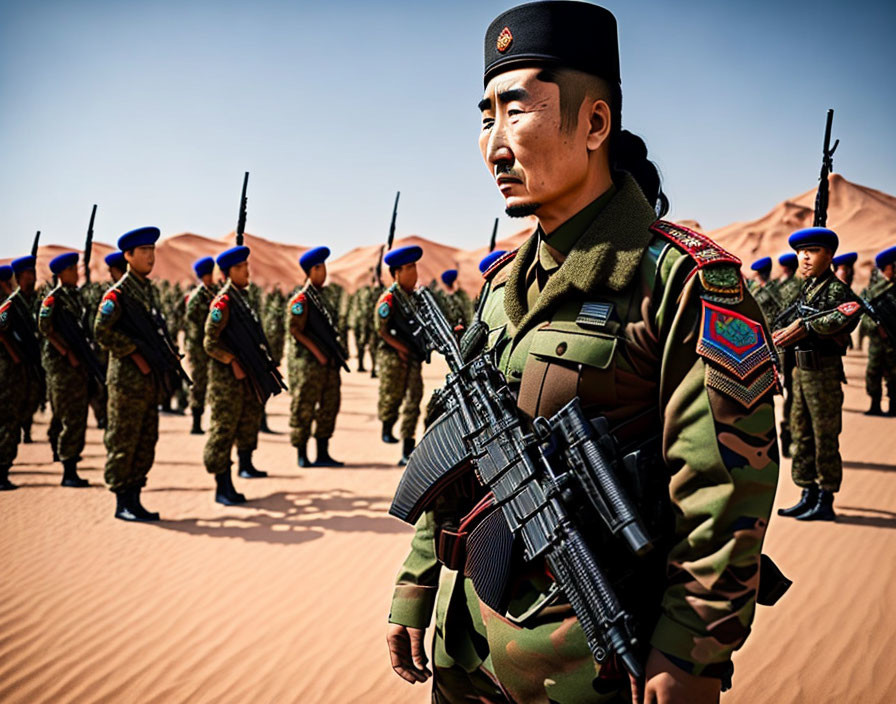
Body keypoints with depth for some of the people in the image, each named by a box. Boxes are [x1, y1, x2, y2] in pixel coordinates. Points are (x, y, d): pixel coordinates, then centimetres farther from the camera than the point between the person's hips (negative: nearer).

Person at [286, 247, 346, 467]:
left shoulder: (323, 296, 15)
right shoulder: (301, 299, -11)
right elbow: (295, 330, -16)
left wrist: (337, 352, 11)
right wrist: (317, 352, -17)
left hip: (329, 362, 9)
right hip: (308, 363, -9)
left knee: (330, 406, 10)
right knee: (304, 408, -2)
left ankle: (323, 454, 18)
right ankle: (302, 455, 6)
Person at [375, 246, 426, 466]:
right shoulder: (389, 298, -11)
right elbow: (382, 330, -12)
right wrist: (401, 348, -15)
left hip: (413, 356, 6)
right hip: (392, 355, -6)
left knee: (413, 399, 0)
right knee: (392, 397, 1)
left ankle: (407, 451, 3)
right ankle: (387, 428, 33)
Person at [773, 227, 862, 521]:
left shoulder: (836, 289, -13)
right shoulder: (807, 288, 13)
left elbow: (851, 310, -32)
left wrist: (805, 326, -31)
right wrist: (785, 332, -6)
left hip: (824, 371, -9)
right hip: (802, 368, 9)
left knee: (825, 438, -1)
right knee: (802, 433, 14)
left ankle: (825, 502, 8)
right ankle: (808, 496, 24)